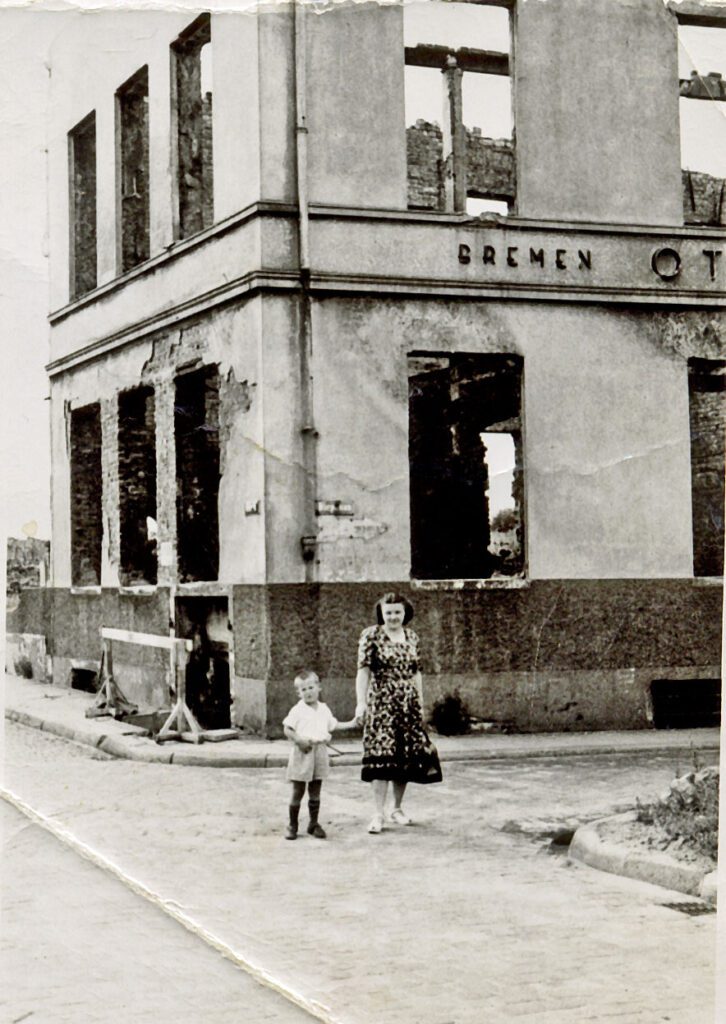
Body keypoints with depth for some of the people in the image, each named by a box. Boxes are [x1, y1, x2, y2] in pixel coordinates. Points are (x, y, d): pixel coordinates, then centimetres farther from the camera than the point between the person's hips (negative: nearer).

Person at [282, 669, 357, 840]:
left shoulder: (324, 709, 9)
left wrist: (351, 724, 18)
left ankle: (314, 824, 19)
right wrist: (299, 740, -23)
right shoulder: (297, 710, -7)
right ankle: (292, 825, 11)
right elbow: (287, 729, -9)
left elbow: (332, 726, 21)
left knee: (315, 792, 10)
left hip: (320, 752, 4)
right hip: (302, 753, -4)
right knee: (297, 792, 2)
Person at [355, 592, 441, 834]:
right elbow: (363, 670, -9)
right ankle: (378, 814, -7)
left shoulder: (411, 637, 11)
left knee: (408, 757, 6)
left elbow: (415, 672, 16)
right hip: (381, 704, -5)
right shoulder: (371, 635, -4)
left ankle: (397, 809, 20)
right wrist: (361, 702, -16)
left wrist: (420, 702, 13)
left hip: (409, 705, 5)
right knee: (382, 757, -10)